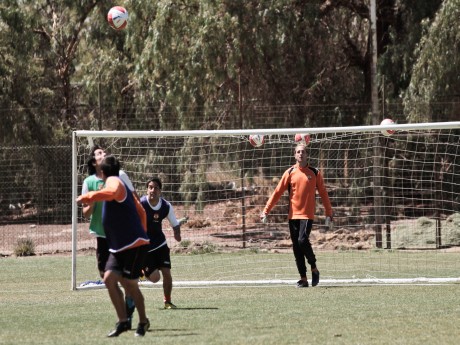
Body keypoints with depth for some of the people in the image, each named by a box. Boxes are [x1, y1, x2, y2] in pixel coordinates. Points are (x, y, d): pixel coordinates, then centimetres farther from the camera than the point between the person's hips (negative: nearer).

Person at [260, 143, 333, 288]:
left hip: (307, 215, -2)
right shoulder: (290, 173, 6)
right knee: (296, 248, 1)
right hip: (293, 215, 2)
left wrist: (329, 214, 5)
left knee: (302, 240, -21)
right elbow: (277, 192, 4)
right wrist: (266, 211, -2)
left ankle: (314, 269, 2)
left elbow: (323, 194, 9)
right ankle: (303, 279, 8)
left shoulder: (315, 173, 4)